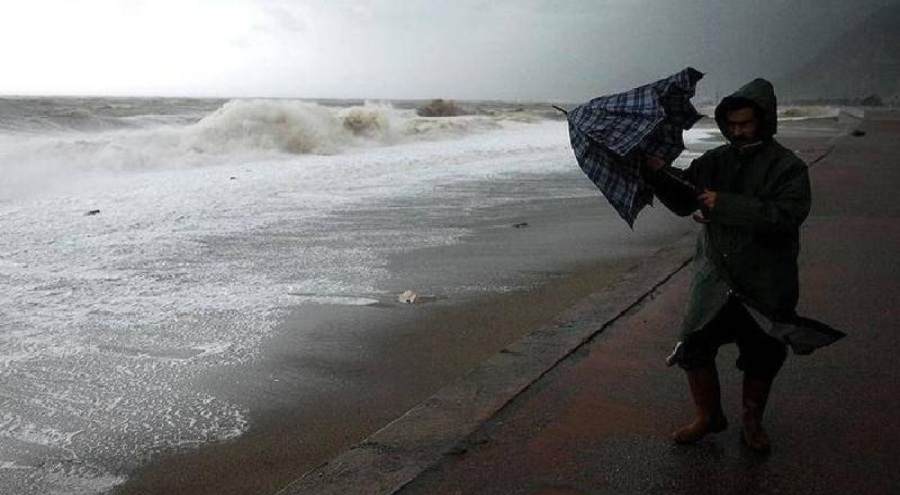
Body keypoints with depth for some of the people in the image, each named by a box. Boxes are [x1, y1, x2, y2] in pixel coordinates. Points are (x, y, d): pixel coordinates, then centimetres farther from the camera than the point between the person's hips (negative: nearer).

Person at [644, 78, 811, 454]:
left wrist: (725, 205, -26)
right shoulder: (715, 161, 5)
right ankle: (708, 416, 23)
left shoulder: (787, 167, -9)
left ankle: (752, 422, 33)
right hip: (714, 278, 3)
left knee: (762, 358, 10)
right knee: (694, 347, 2)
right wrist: (659, 175, -14)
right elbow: (683, 202, 5)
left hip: (765, 284, -3)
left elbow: (786, 215, -23)